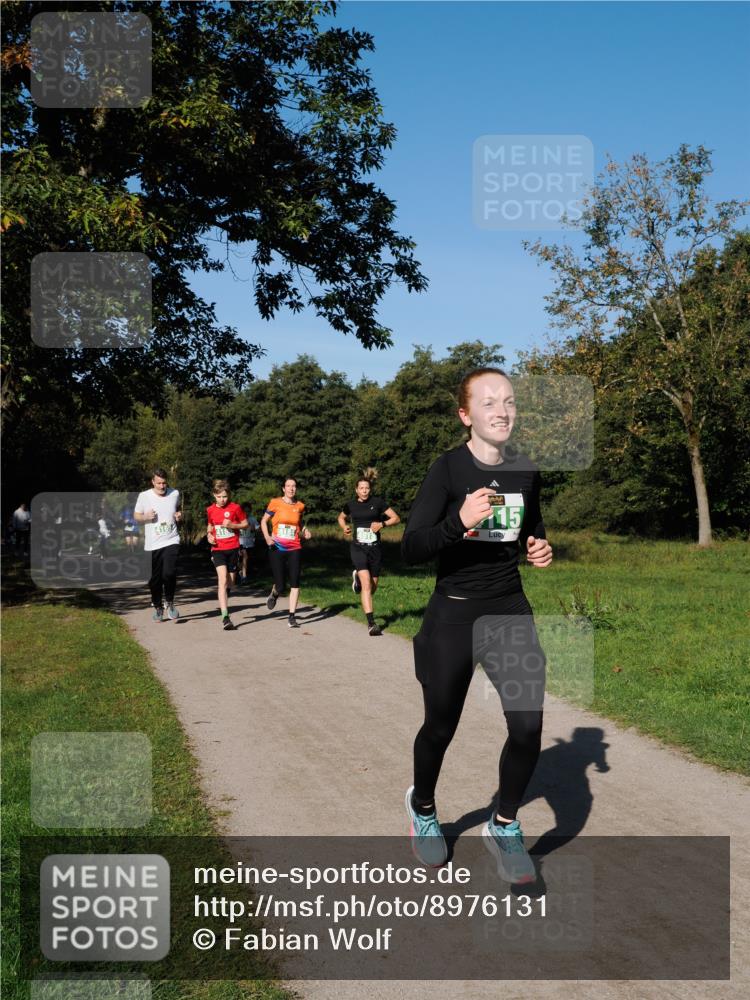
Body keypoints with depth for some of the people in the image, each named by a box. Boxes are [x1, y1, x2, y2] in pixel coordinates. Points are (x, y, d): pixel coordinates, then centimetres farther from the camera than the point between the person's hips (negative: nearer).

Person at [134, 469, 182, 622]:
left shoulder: (175, 494, 2)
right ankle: (158, 607, 26)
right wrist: (146, 517, -13)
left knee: (169, 573, -18)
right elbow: (136, 516, 8)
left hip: (171, 541, 0)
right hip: (152, 544, 0)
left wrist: (179, 516, 1)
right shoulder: (144, 496, -3)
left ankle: (170, 603, 5)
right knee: (155, 579, 6)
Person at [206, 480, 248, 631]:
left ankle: (223, 604, 46)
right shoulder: (210, 510, 3)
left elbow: (245, 524, 5)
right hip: (218, 549, 0)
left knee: (230, 582, 12)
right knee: (223, 580, -17)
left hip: (233, 549, 1)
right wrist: (209, 534, 0)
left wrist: (232, 525, -13)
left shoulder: (235, 508, -4)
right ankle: (225, 617, -23)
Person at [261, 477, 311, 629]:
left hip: (294, 549, 2)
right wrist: (267, 537, -10)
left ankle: (292, 616, 0)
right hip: (277, 549, -2)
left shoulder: (300, 506, 6)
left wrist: (304, 533, 0)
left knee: (295, 583, -7)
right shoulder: (275, 503, -3)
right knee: (281, 586, -2)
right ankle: (274, 594, 35)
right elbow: (264, 521, 5)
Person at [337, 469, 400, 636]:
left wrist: (382, 524, -16)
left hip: (375, 548, 1)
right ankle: (371, 623, -14)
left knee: (373, 587, 13)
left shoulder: (377, 502, -3)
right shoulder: (351, 505, 2)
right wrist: (344, 527, 2)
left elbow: (396, 518, 0)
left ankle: (357, 576, 48)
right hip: (358, 547, -1)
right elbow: (341, 518, 23)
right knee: (366, 584, -18)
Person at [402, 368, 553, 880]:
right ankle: (423, 806, 43)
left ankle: (504, 825, 20)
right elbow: (412, 548, -16)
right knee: (441, 727, 12)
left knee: (529, 726, -7)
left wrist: (540, 549, -1)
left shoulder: (526, 472, 3)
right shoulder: (449, 468, -11)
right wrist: (460, 520, -32)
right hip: (453, 613, -3)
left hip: (511, 611, 4)